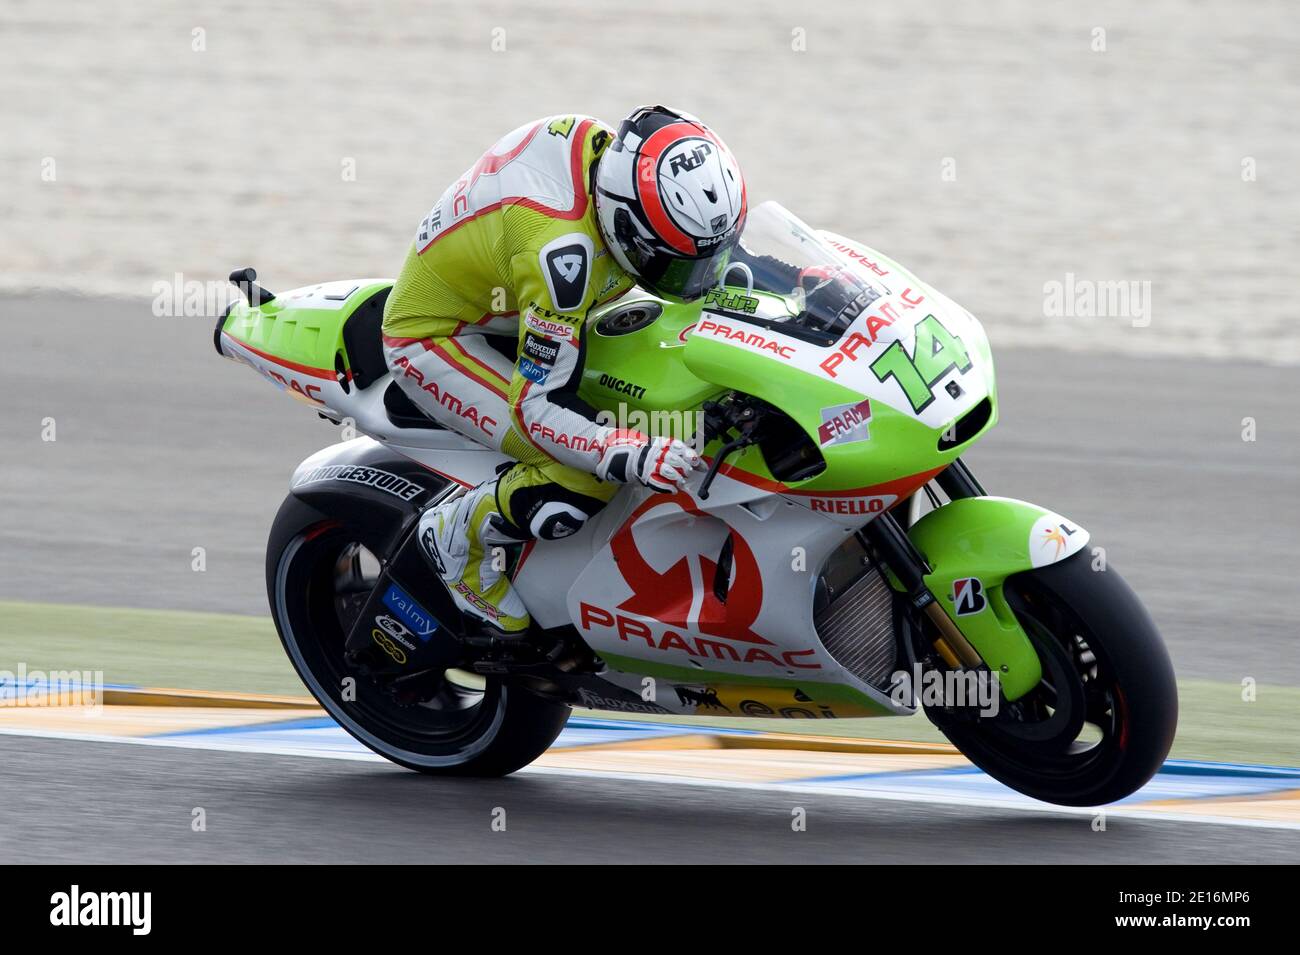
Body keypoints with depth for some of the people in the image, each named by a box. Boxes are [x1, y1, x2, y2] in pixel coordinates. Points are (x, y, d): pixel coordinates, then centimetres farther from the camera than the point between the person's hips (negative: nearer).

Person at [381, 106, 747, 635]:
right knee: (584, 480, -27)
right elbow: (537, 408, -34)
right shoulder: (562, 249, -39)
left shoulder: (607, 147, -16)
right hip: (433, 341, -10)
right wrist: (632, 456, -47)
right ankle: (458, 538, -1)